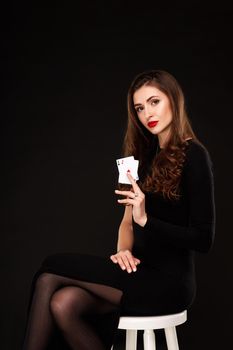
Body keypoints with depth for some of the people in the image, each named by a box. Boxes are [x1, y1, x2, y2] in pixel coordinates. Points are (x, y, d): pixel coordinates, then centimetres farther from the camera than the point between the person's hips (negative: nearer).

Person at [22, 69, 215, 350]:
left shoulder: (193, 156, -8)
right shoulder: (147, 155, 16)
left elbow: (203, 239, -12)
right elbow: (128, 219, 13)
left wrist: (146, 219, -22)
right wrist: (123, 251, -7)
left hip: (169, 281, -6)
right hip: (140, 272, 6)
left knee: (51, 272, -18)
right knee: (63, 303, -22)